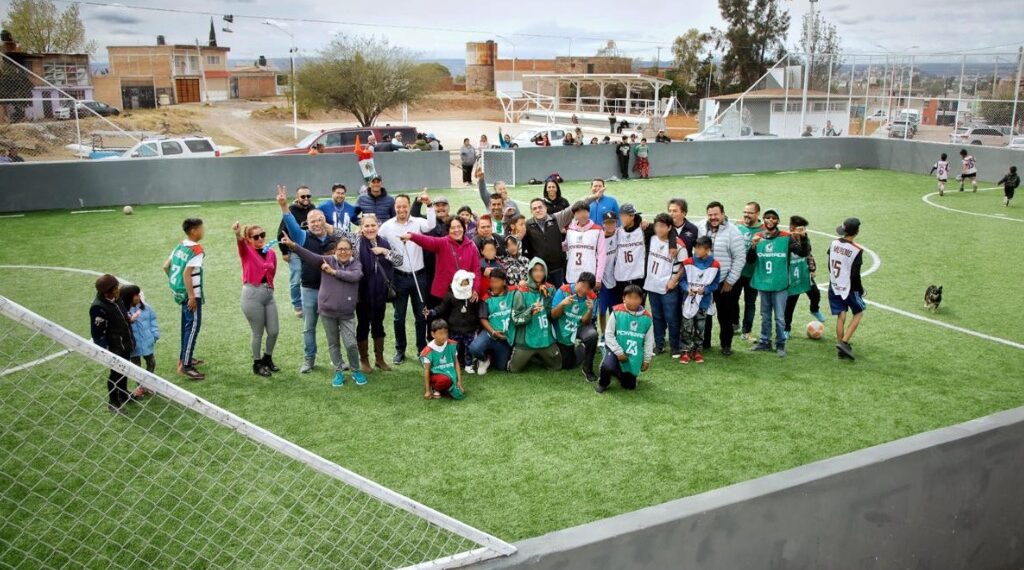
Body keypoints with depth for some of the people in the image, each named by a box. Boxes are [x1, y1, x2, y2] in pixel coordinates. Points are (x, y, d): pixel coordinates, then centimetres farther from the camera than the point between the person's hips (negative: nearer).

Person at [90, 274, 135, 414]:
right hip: (114, 347, -8)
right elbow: (98, 334, -23)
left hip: (125, 343, 8)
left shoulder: (117, 297, -4)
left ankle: (123, 395, 43)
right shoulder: (98, 307, -28)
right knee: (116, 373, 6)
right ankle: (113, 403, 23)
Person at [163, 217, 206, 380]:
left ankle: (184, 357, 34)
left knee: (187, 325, 21)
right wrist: (192, 297, -21)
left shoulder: (180, 246, 8)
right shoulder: (196, 250, -17)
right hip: (191, 294, -9)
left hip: (180, 292, 9)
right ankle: (185, 366, -7)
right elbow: (187, 273, -23)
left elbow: (166, 266, 11)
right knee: (193, 327, -6)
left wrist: (173, 281, 22)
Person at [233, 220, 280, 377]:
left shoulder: (271, 252, 9)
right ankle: (257, 364, 22)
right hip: (252, 295, -5)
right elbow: (240, 244, -30)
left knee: (274, 331, 8)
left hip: (269, 294, 5)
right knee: (258, 333, 3)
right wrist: (237, 234, -51)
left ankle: (268, 358, 32)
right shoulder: (247, 251, -5)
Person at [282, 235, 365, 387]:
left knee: (351, 344, -6)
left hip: (347, 313, -1)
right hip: (327, 311, 1)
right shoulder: (328, 260, -3)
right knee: (333, 343, 12)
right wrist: (293, 245, -34)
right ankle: (339, 372, 27)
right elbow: (310, 255, -18)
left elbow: (355, 276, -22)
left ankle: (356, 371, 16)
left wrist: (334, 271, -22)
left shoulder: (356, 264, -1)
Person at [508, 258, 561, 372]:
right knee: (515, 369, 2)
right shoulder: (522, 292, -11)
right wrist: (530, 312, -29)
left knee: (557, 366, 13)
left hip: (546, 339, 3)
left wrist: (547, 297, -14)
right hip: (526, 340, -3)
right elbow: (515, 319, -13)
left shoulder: (550, 289, 1)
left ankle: (537, 356, 38)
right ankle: (529, 356, 33)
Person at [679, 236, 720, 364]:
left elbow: (715, 284, 0)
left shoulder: (715, 265, -7)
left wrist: (705, 289, -17)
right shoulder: (688, 262, -6)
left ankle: (697, 351, 23)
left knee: (700, 328, 11)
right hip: (688, 301, 0)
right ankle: (686, 351, 13)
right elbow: (682, 280, 0)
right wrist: (687, 288, -18)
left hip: (703, 302, 1)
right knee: (687, 328, 3)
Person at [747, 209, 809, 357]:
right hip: (763, 284, 3)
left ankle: (780, 345, 14)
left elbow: (803, 253, -10)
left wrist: (803, 238, -26)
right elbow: (749, 260, -1)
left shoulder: (786, 238, -4)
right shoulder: (758, 238, 3)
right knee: (765, 316, 14)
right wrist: (753, 246, -19)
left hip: (780, 284, -3)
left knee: (779, 317, 2)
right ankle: (765, 342, 24)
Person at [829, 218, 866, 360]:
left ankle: (841, 349, 14)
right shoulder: (857, 250, -20)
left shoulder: (834, 243, -3)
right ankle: (844, 342, 1)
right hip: (849, 288, -5)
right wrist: (860, 289, -2)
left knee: (840, 316, 11)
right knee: (858, 313, 14)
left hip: (834, 286, 5)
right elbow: (855, 274, -17)